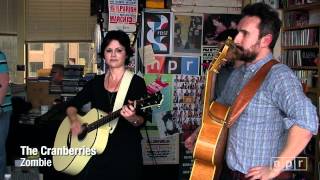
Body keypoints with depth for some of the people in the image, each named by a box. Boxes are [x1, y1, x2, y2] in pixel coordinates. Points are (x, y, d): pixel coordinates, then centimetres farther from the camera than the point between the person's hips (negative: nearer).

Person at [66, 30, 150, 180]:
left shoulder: (137, 82, -3)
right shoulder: (96, 82, 10)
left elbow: (142, 120, -7)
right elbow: (72, 106, 14)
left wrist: (132, 118, -27)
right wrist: (74, 120, -5)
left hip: (126, 151, -3)